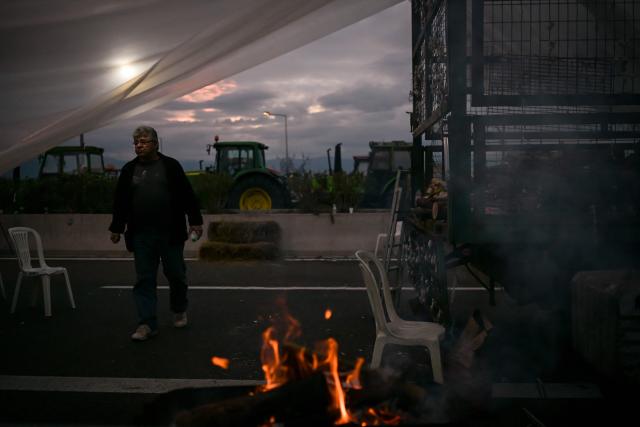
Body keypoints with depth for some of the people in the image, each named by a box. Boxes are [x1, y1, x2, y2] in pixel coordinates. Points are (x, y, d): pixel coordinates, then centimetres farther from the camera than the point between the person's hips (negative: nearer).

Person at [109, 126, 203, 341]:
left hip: (171, 233, -2)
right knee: (144, 279, 2)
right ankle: (147, 324, 7)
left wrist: (195, 221, -6)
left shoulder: (171, 166, 1)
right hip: (141, 236, 3)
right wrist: (116, 228, 13)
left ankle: (179, 311, 32)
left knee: (176, 274, 8)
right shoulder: (129, 170, 10)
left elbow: (187, 195, -2)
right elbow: (121, 201, 14)